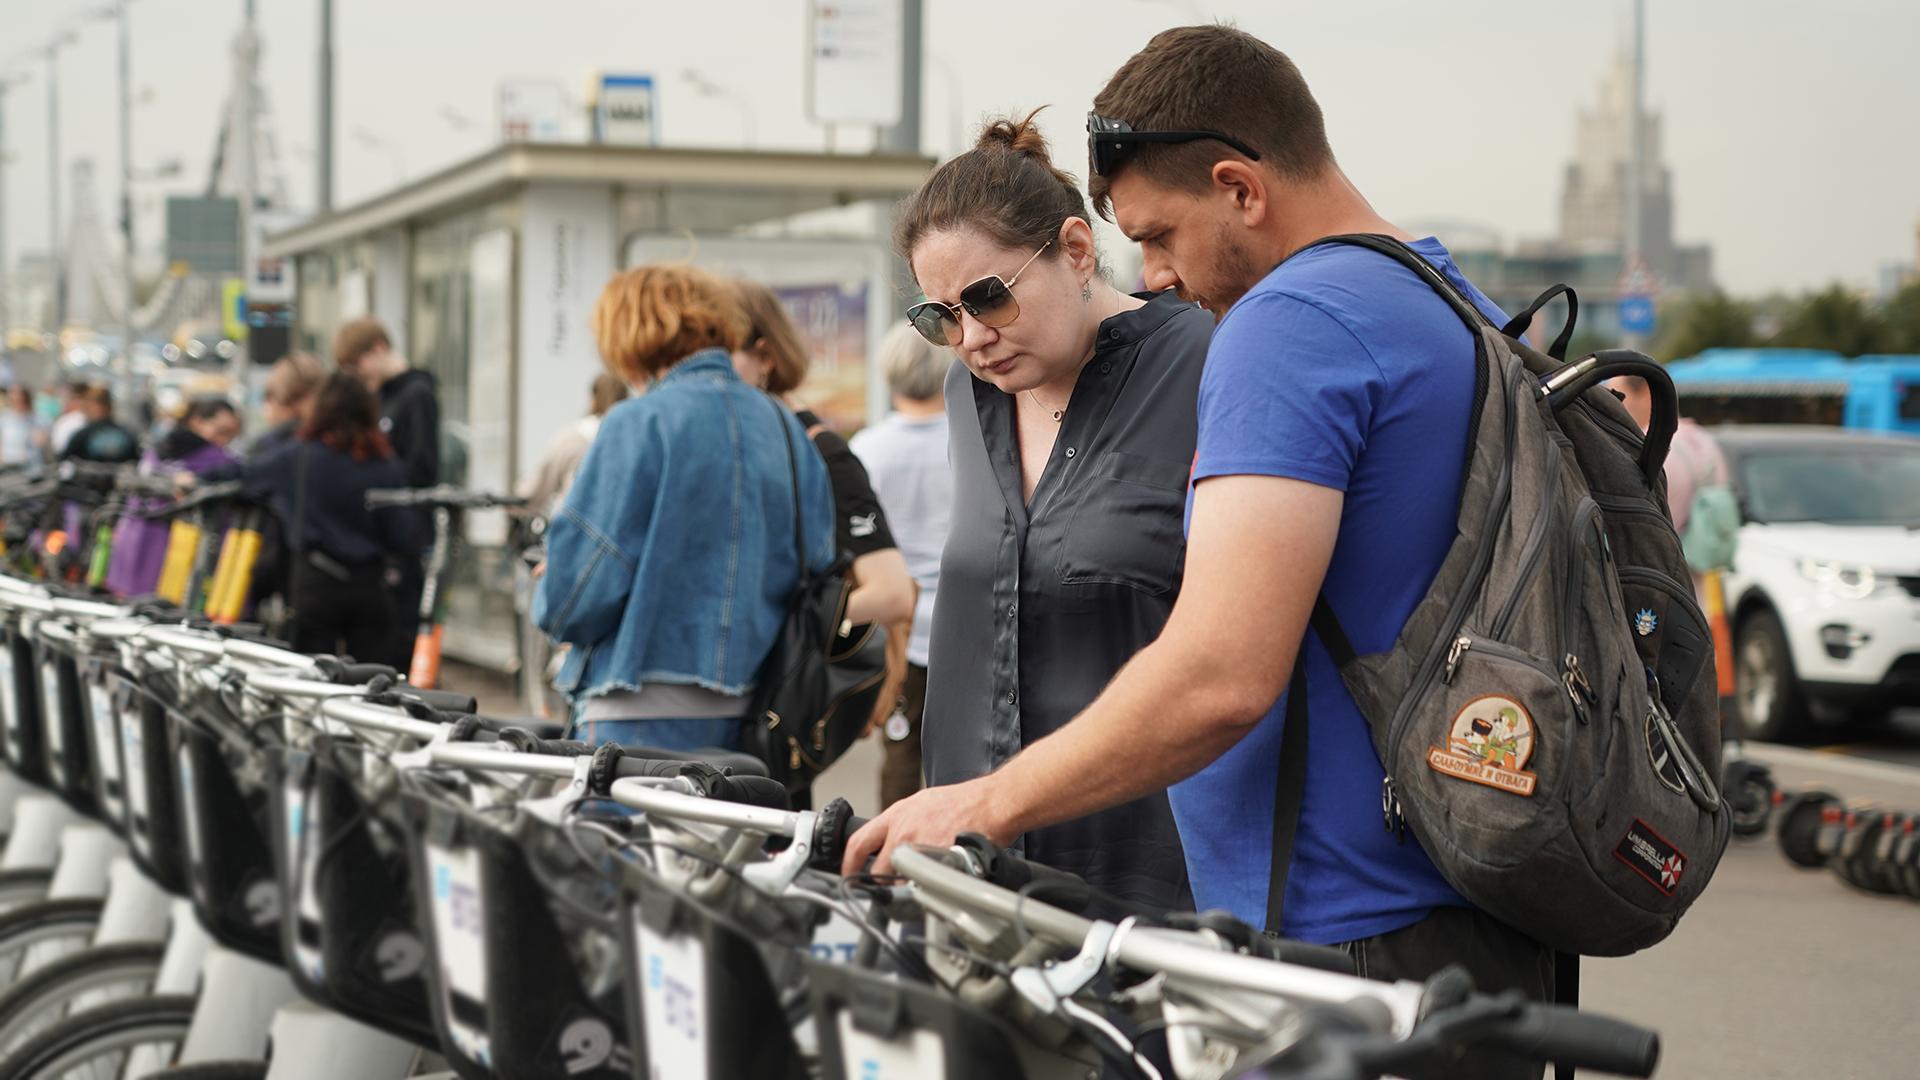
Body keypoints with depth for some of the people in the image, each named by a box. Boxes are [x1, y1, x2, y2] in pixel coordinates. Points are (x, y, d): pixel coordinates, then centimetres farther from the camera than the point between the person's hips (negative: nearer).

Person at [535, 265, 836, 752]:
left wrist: (552, 600, 11)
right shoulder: (786, 428, 9)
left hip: (646, 715, -6)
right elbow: (817, 570, 12)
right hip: (745, 715, 7)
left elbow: (578, 591, -11)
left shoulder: (637, 424, -10)